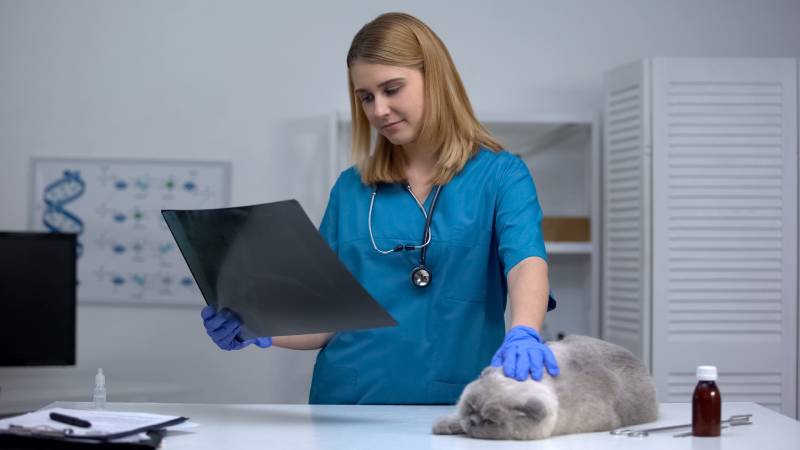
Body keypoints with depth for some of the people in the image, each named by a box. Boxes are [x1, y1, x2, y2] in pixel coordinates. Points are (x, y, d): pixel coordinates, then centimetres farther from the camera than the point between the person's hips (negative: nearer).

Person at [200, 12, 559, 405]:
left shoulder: (499, 175, 0)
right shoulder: (350, 189, 10)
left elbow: (526, 261, -17)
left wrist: (523, 334, -37)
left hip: (452, 410, -3)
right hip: (349, 403, 4)